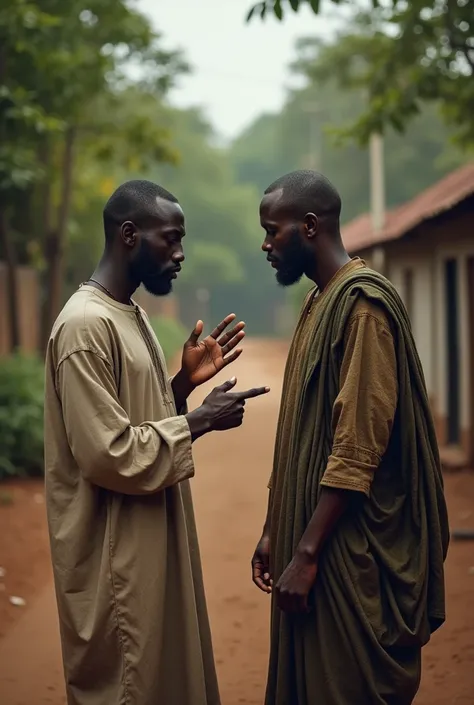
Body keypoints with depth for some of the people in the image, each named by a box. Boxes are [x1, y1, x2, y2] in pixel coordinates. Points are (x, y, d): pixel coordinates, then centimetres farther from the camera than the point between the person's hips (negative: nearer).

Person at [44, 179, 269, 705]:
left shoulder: (131, 316, 12)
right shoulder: (87, 325, -20)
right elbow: (108, 453, -24)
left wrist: (185, 382, 3)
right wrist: (200, 421, -16)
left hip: (149, 541, 10)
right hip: (115, 553, -10)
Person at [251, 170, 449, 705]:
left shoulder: (362, 303, -15)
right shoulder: (319, 302, 14)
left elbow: (357, 449, -21)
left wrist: (306, 553, -21)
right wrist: (276, 532, 16)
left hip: (352, 554, -9)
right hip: (313, 542, 9)